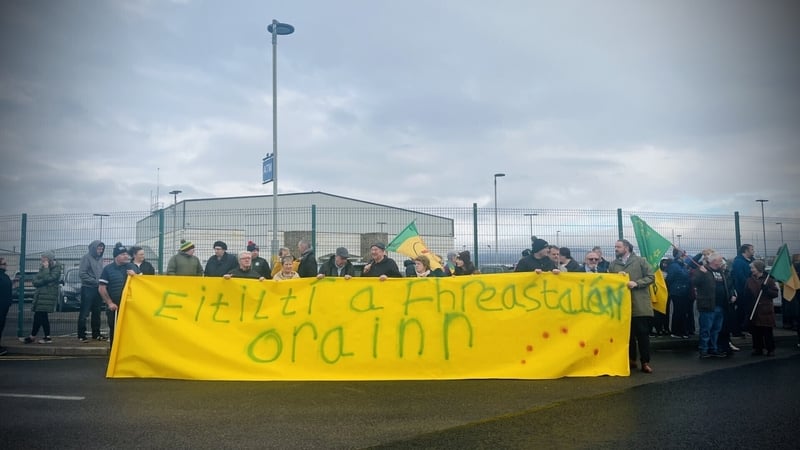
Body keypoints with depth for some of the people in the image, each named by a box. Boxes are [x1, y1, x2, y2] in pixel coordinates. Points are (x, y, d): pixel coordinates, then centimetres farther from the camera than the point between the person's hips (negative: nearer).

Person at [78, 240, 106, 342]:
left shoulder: (100, 258, 13)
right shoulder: (86, 257, -6)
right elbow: (81, 273, -12)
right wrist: (95, 281, -14)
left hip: (98, 289, 7)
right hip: (87, 289, -6)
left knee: (96, 313, 11)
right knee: (84, 313, -4)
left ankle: (96, 334, 18)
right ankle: (81, 335, 0)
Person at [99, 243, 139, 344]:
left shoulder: (133, 267, 7)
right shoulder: (108, 269, 1)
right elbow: (101, 288, -1)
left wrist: (135, 276, -10)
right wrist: (110, 303, -7)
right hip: (114, 307, -1)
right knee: (114, 331, 6)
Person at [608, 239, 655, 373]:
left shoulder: (640, 261, 1)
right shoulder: (613, 264, 10)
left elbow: (651, 277, -2)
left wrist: (636, 283, -15)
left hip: (640, 305, -3)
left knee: (643, 334, 0)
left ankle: (645, 362, 6)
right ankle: (631, 360, 19)